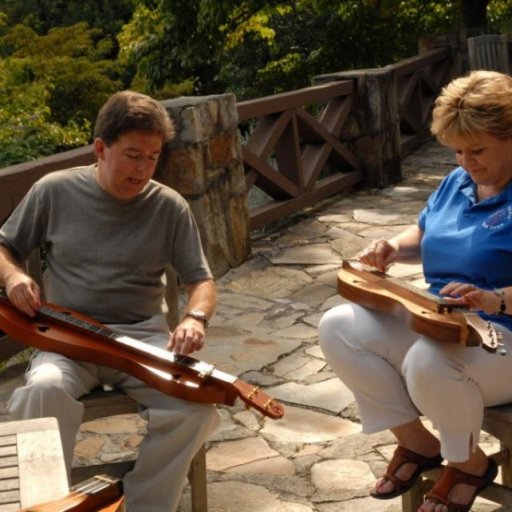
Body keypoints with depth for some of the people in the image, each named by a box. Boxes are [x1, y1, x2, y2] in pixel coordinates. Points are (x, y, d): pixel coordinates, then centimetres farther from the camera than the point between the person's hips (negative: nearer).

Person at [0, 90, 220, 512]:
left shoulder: (169, 207, 0)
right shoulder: (54, 191, 0)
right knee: (44, 391, -36)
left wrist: (196, 318, -19)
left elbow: (200, 280, 4)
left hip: (142, 337, 1)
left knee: (196, 404, -27)